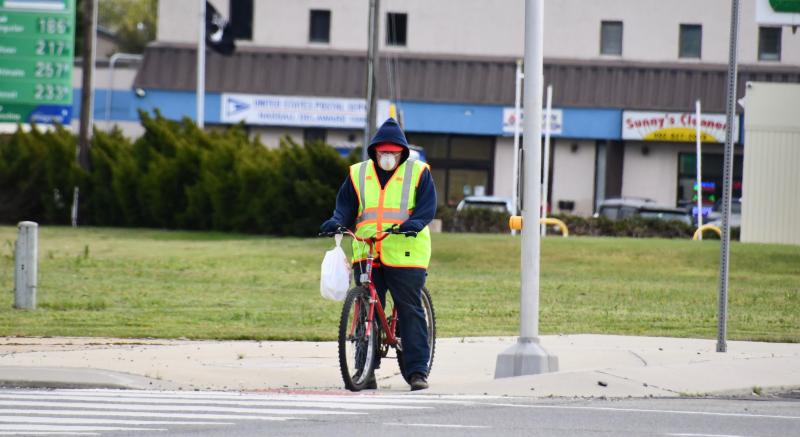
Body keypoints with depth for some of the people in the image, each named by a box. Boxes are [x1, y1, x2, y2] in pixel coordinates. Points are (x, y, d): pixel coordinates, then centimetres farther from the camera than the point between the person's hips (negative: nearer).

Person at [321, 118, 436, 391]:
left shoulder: (418, 173, 7)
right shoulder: (358, 174, 15)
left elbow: (427, 206, -1)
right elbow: (346, 205, 12)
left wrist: (414, 223, -21)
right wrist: (337, 222, -9)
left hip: (405, 253, -3)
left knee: (410, 312, -3)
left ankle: (418, 370, 1)